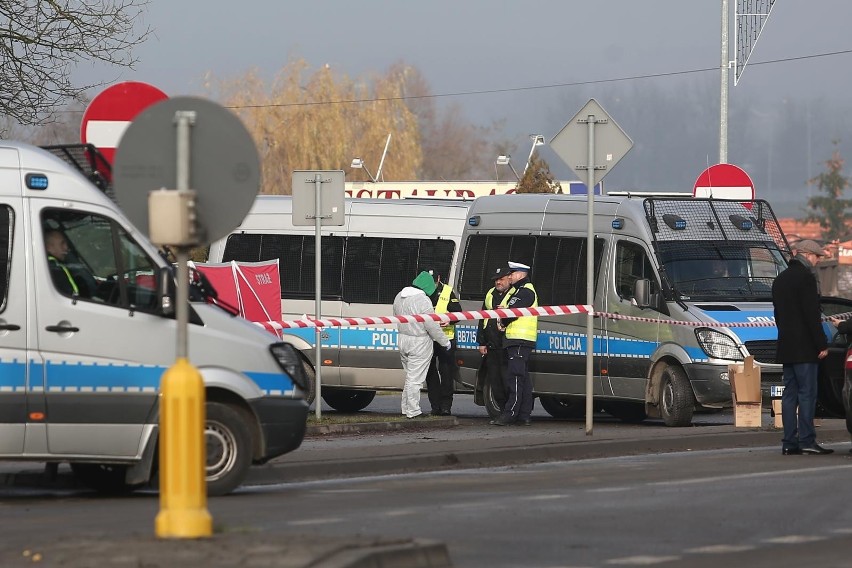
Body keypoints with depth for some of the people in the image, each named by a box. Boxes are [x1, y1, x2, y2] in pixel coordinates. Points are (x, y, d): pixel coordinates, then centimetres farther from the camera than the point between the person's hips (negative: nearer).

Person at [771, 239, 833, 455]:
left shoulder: (780, 279, 16)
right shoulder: (805, 277, -12)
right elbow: (812, 315, -16)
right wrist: (822, 344, -13)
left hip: (786, 347, 8)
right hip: (804, 347, -8)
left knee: (790, 394, 7)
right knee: (807, 393, -8)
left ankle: (789, 442, 5)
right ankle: (806, 440, -12)